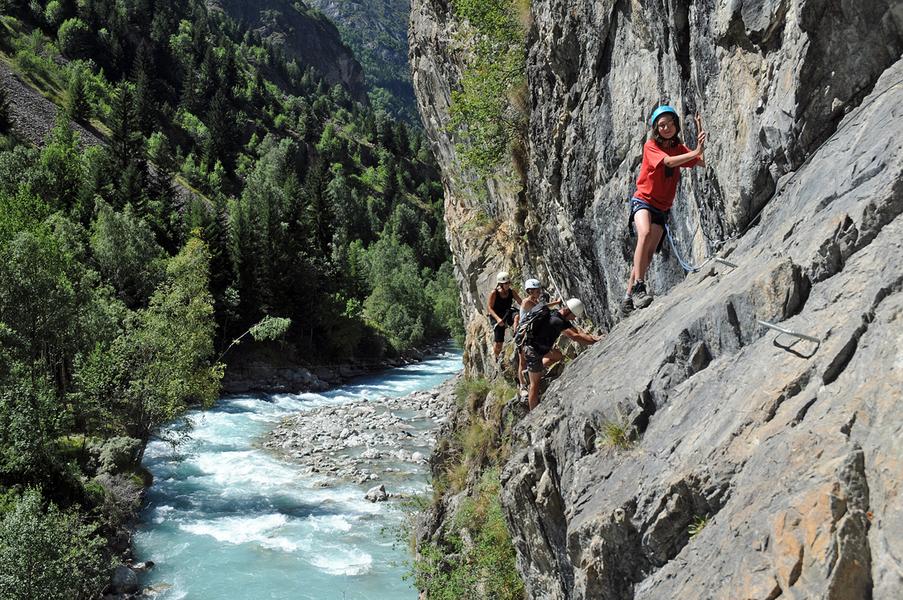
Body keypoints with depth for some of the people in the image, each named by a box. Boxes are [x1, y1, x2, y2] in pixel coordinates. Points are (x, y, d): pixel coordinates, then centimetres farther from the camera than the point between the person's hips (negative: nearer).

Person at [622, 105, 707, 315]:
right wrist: (695, 152, -30)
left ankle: (628, 297, 5)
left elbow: (703, 163, 0)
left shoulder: (679, 148, 12)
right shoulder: (651, 146, -4)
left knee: (648, 254, -3)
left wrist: (700, 139, -10)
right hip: (643, 201, -5)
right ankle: (638, 287, -39)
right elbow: (669, 161, -23)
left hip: (662, 209, 6)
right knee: (645, 234, -34)